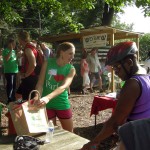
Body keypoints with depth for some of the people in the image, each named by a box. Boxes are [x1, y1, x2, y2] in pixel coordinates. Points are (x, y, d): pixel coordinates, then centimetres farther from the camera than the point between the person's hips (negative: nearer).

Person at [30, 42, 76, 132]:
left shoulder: (71, 69, -8)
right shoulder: (48, 63, -8)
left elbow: (64, 87, -25)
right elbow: (40, 83, -11)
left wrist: (47, 98, -42)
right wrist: (37, 98, -32)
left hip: (62, 104, 1)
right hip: (48, 104, -1)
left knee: (69, 132, 14)